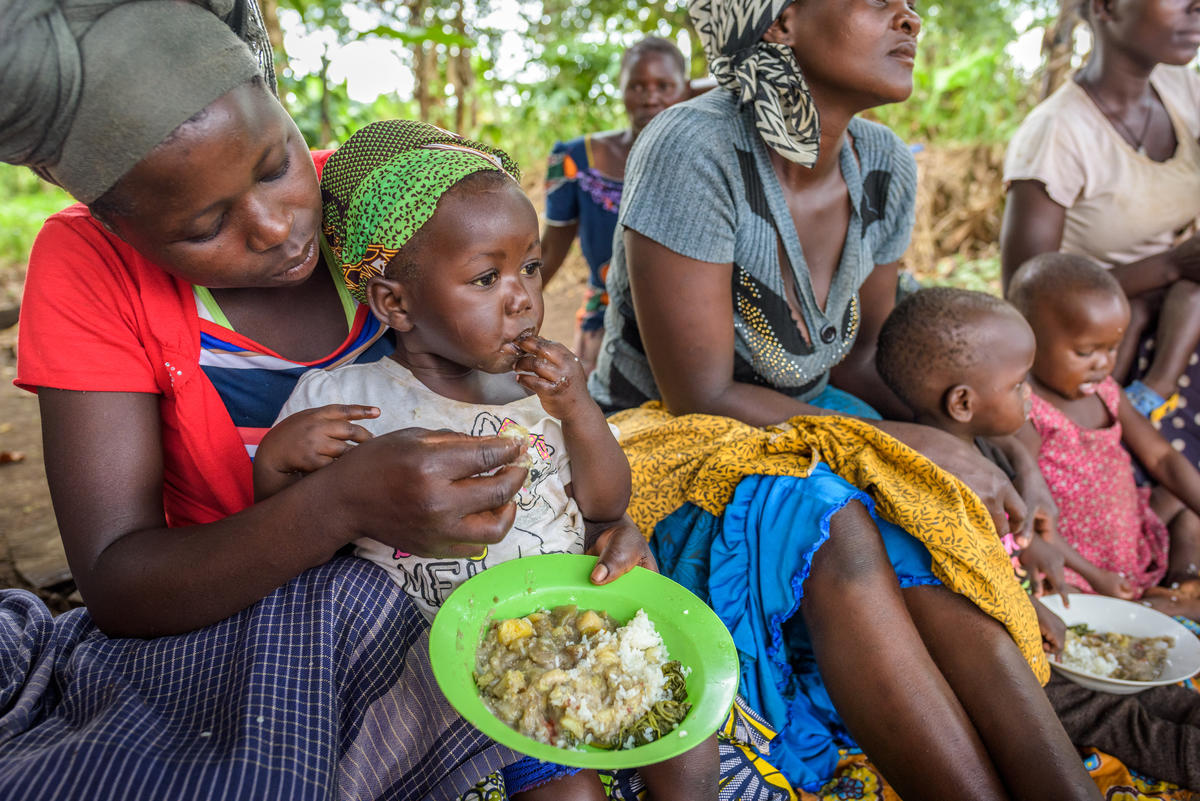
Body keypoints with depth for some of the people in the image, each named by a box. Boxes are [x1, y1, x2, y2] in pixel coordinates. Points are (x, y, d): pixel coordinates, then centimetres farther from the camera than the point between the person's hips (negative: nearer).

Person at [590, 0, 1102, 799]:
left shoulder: (884, 166, 1)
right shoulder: (696, 148, -21)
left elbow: (864, 360, 8)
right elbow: (700, 396, -21)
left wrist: (980, 459, -9)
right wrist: (918, 448, -18)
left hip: (806, 440, 6)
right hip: (665, 445, -5)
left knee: (937, 568, -25)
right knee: (833, 527, -35)